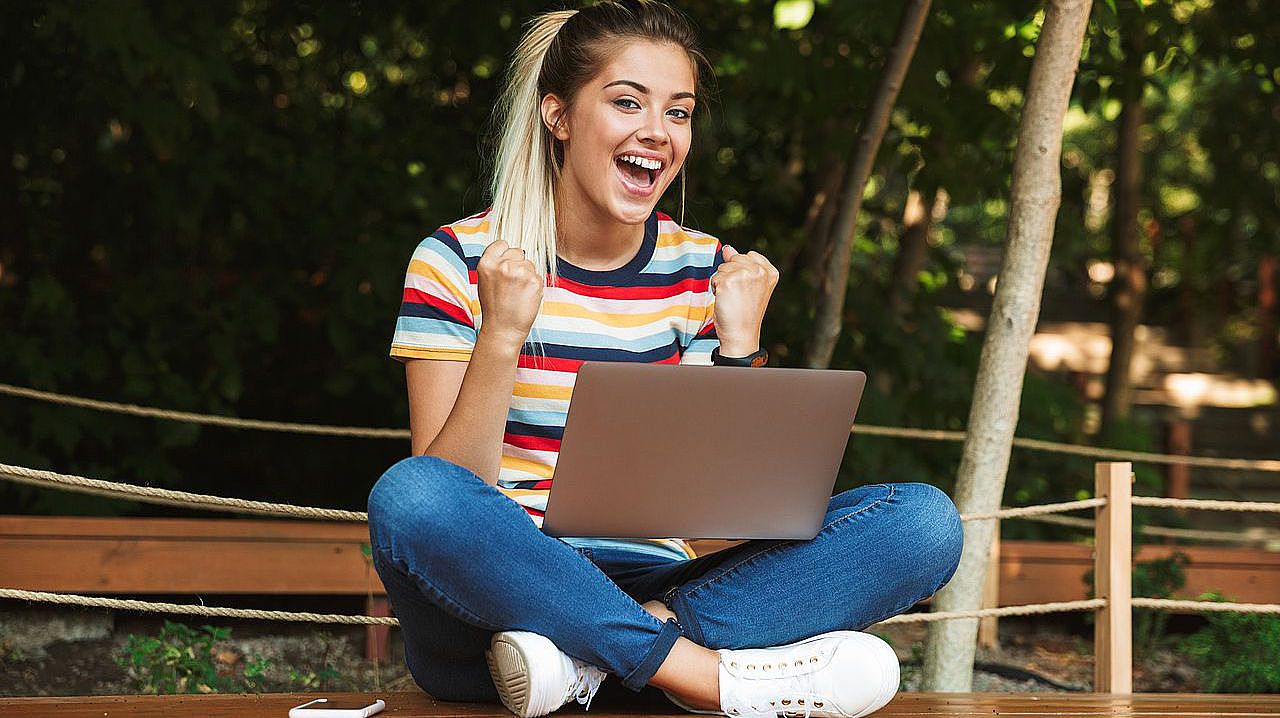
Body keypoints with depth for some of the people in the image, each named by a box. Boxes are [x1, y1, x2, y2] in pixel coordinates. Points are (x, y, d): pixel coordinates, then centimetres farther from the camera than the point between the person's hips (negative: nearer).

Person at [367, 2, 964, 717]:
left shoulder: (706, 271, 9)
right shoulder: (457, 261, -1)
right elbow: (445, 496, -9)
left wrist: (739, 341, -6)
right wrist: (503, 333, -21)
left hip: (650, 588, 4)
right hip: (503, 593, -3)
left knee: (925, 520, -16)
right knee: (407, 496, -37)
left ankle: (584, 659, -27)